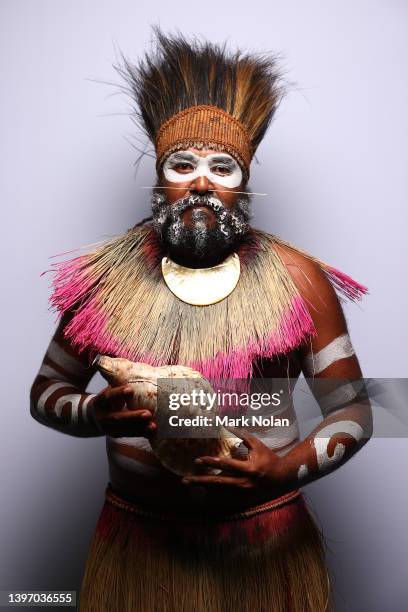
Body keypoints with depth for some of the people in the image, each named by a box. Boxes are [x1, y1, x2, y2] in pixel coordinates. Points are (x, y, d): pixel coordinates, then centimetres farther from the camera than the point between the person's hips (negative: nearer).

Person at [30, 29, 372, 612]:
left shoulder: (298, 279, -9)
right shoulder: (105, 278, -6)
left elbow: (353, 410, -4)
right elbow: (46, 390, 4)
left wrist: (287, 470, -21)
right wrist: (96, 415, -18)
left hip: (268, 541, 0)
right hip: (140, 540, 1)